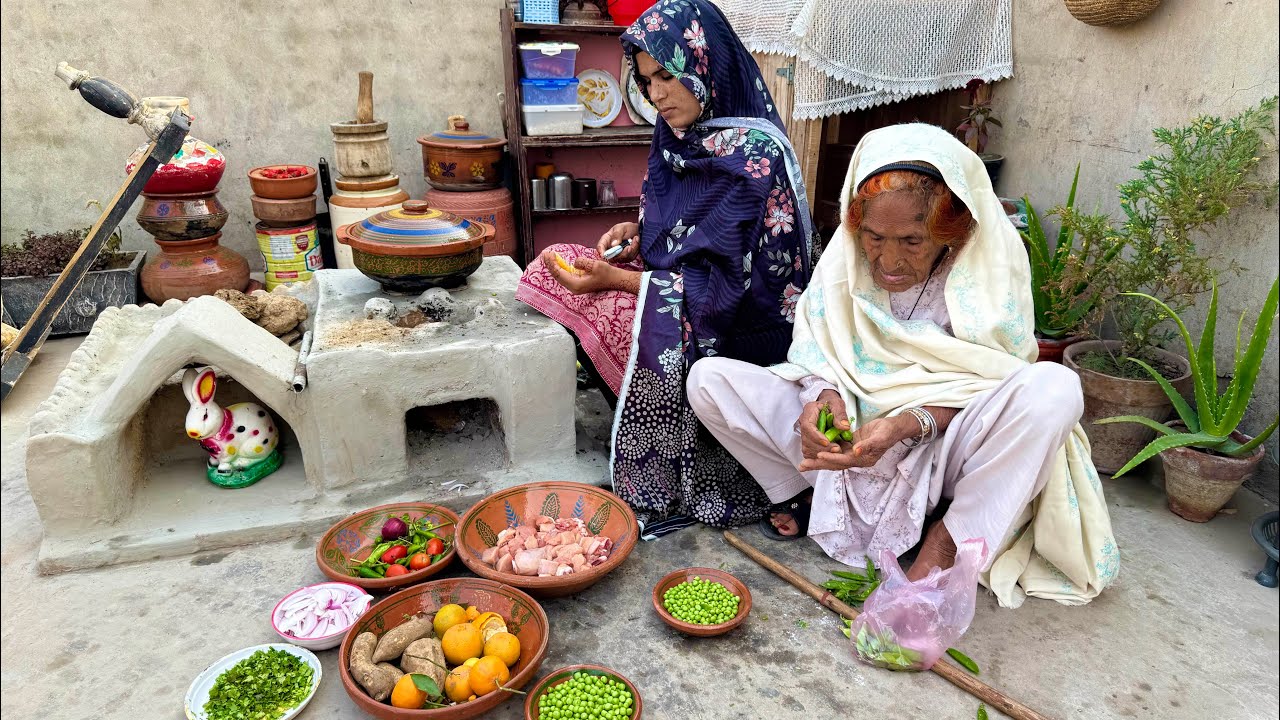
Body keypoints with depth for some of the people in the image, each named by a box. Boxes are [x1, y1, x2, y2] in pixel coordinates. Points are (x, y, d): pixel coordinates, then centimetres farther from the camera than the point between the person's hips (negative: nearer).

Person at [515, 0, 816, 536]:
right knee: (552, 266, -2)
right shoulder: (684, 137, 5)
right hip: (683, 294, 9)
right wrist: (640, 235, -3)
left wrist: (617, 280, -24)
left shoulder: (753, 157, -21)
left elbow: (724, 285, -22)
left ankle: (663, 486, -7)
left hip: (735, 331, -9)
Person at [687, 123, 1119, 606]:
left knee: (1055, 388, -32)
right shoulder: (846, 254, -8)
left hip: (936, 446, -1)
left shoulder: (991, 262, -14)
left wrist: (906, 425, -33)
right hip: (847, 434, 2)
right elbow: (814, 348, -2)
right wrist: (823, 395, -26)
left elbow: (985, 385, -15)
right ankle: (808, 493, -1)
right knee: (708, 378, -14)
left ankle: (948, 542, -17)